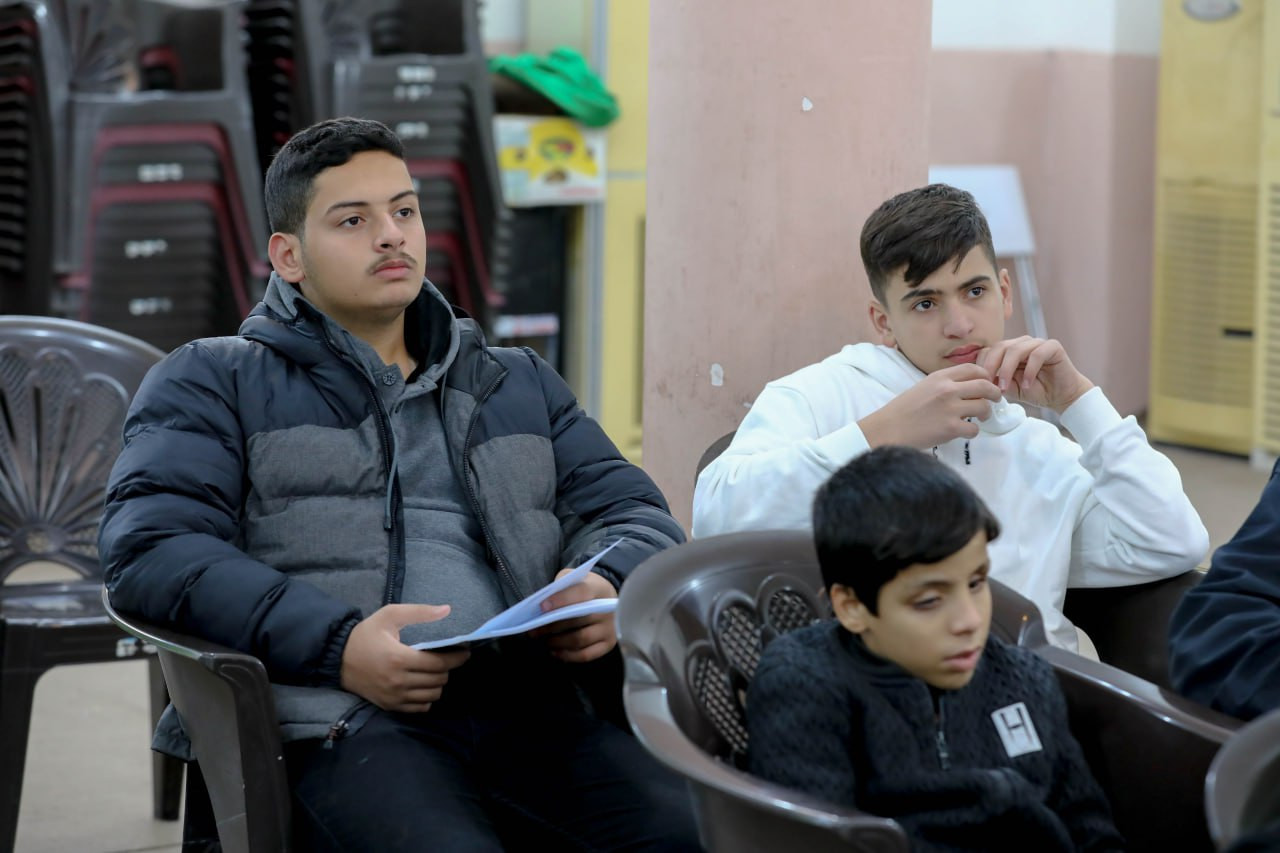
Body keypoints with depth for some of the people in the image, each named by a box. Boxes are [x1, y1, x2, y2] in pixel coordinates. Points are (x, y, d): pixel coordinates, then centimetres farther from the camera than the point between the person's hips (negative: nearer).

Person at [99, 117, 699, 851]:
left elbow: (633, 511, 26)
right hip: (346, 725, -3)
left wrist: (608, 587, -1)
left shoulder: (521, 384, 31)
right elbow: (151, 548, 2)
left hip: (535, 708, 4)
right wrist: (337, 643, -13)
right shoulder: (212, 383, 17)